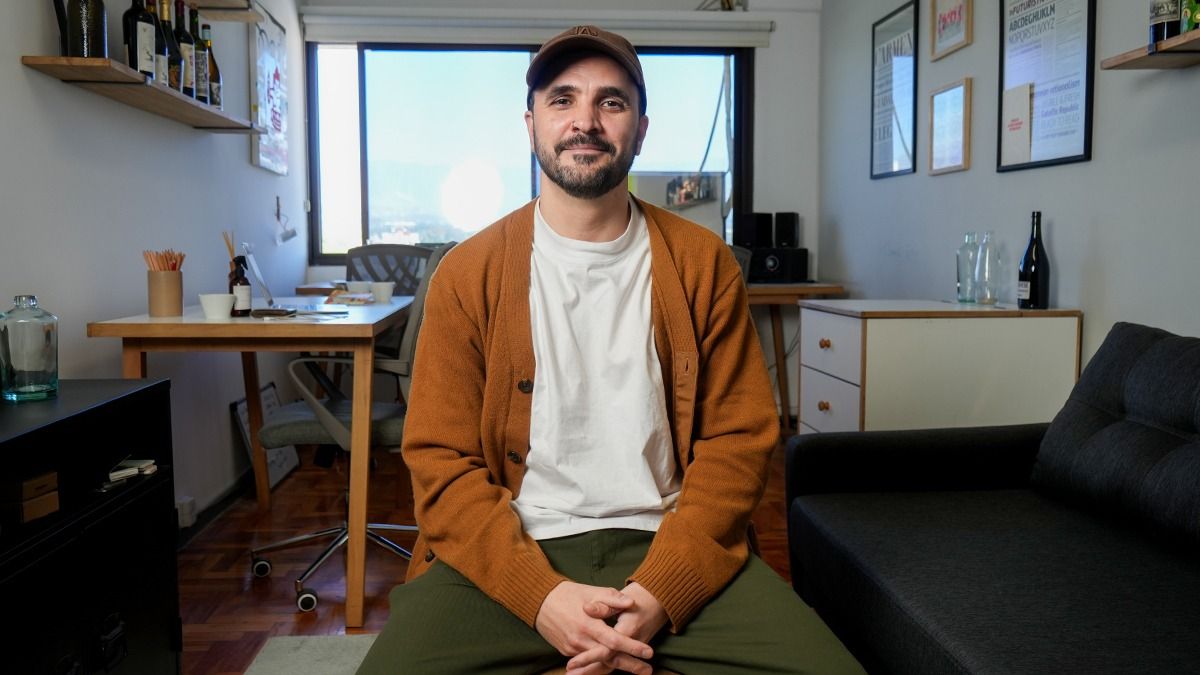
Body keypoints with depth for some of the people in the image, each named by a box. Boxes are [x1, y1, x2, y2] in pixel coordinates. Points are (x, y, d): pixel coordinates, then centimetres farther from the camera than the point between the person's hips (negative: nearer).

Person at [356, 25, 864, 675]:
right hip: (510, 552, 0)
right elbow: (443, 461, -2)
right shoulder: (468, 273, 0)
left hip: (670, 547, 1)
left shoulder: (703, 264, 3)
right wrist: (539, 595, -17)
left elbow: (737, 439, 1)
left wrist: (661, 590, -14)